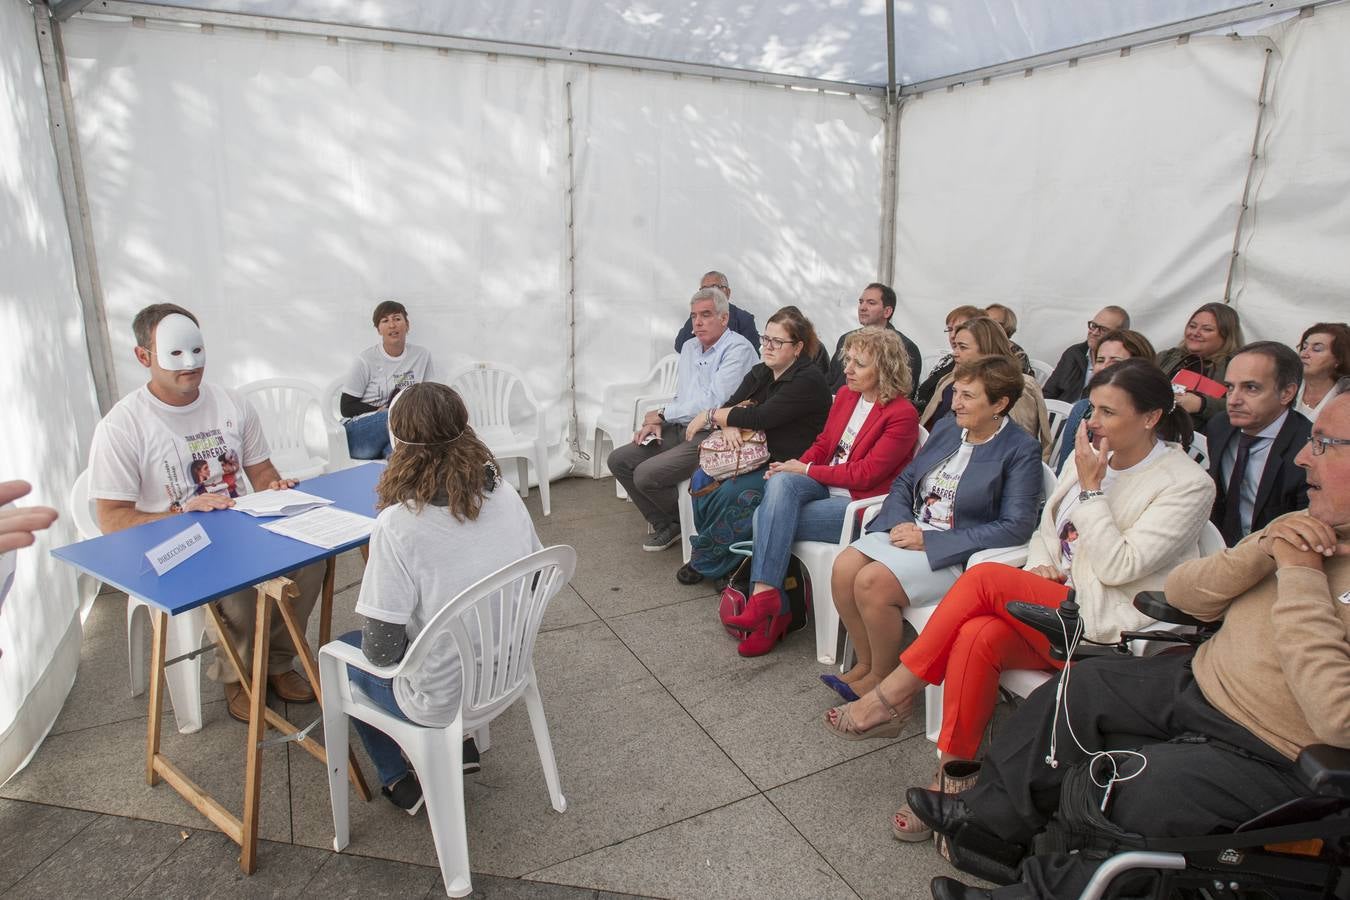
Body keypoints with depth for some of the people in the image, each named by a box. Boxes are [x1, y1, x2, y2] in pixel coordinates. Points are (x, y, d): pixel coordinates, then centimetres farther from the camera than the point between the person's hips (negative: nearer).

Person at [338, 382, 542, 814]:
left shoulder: (397, 525, -28)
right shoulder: (506, 497, -12)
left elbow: (381, 651, -23)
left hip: (441, 702, -5)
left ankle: (398, 782, 29)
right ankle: (460, 743, 35)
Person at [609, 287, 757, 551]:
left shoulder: (738, 349, -13)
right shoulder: (690, 347, 16)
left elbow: (713, 403, -22)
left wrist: (662, 415, -11)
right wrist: (657, 423, 2)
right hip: (681, 430, 9)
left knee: (646, 475, -22)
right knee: (618, 460, 1)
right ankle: (665, 525, 12)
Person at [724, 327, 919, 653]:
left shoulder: (902, 414, -12)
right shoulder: (845, 394, 11)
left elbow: (865, 474, -16)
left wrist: (806, 470, -12)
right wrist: (794, 467, -4)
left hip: (860, 503, -6)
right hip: (825, 488, 6)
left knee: (768, 517, -24)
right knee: (781, 483, -28)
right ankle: (766, 596, -27)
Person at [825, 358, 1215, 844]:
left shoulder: (1188, 484, -6)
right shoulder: (1088, 456, 13)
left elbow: (1119, 567, -16)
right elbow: (1047, 529, 19)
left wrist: (1091, 489, -14)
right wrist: (1040, 567, -2)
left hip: (1109, 628, -6)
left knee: (985, 577, -26)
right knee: (977, 636, -27)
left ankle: (895, 693, -16)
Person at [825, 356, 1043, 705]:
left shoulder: (1021, 450, -8)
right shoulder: (947, 427, 11)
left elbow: (1015, 527, -16)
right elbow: (904, 481, 16)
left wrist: (928, 541, -18)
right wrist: (900, 522, -8)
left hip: (958, 554, -6)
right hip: (910, 530, 7)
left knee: (872, 582, -26)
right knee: (843, 568, -17)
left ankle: (882, 678, -1)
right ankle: (866, 664, 3)